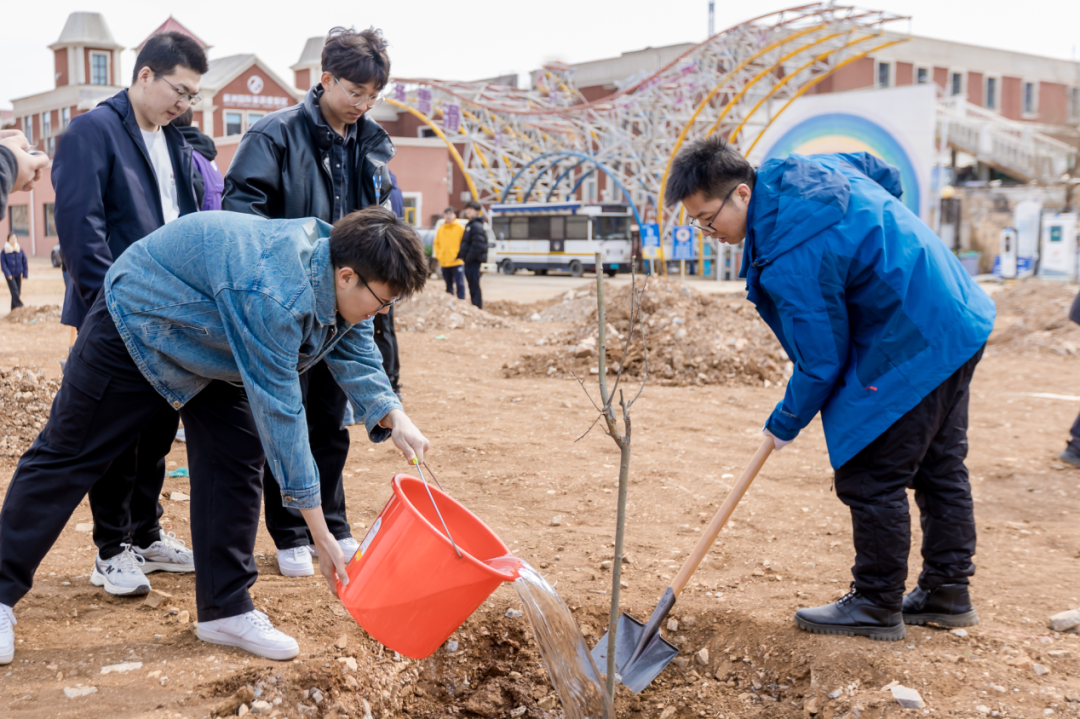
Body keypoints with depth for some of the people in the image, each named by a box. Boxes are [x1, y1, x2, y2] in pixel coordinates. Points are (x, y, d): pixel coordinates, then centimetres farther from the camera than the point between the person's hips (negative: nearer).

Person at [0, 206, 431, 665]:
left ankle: (226, 609, 6)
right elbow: (279, 412, -40)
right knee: (68, 456, 2)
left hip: (206, 348, 8)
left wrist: (394, 418, -25)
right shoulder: (274, 295, -42)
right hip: (136, 323, -8)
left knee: (237, 457, -2)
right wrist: (319, 534, -37)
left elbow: (356, 355, -4)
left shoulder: (339, 275, -16)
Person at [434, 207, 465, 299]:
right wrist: (438, 255, 5)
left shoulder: (460, 229, -4)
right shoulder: (440, 229, 10)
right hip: (444, 263, 5)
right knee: (448, 285, 13)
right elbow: (436, 243, 15)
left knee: (459, 284, -8)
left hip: (457, 262, -5)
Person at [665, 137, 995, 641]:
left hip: (913, 349, -11)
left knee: (870, 479, -1)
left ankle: (877, 607, 11)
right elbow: (886, 175, 19)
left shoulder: (792, 259, -27)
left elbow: (822, 362, -18)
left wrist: (786, 423, -3)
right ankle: (948, 593, 30)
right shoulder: (797, 170, 1)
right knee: (941, 466, 18)